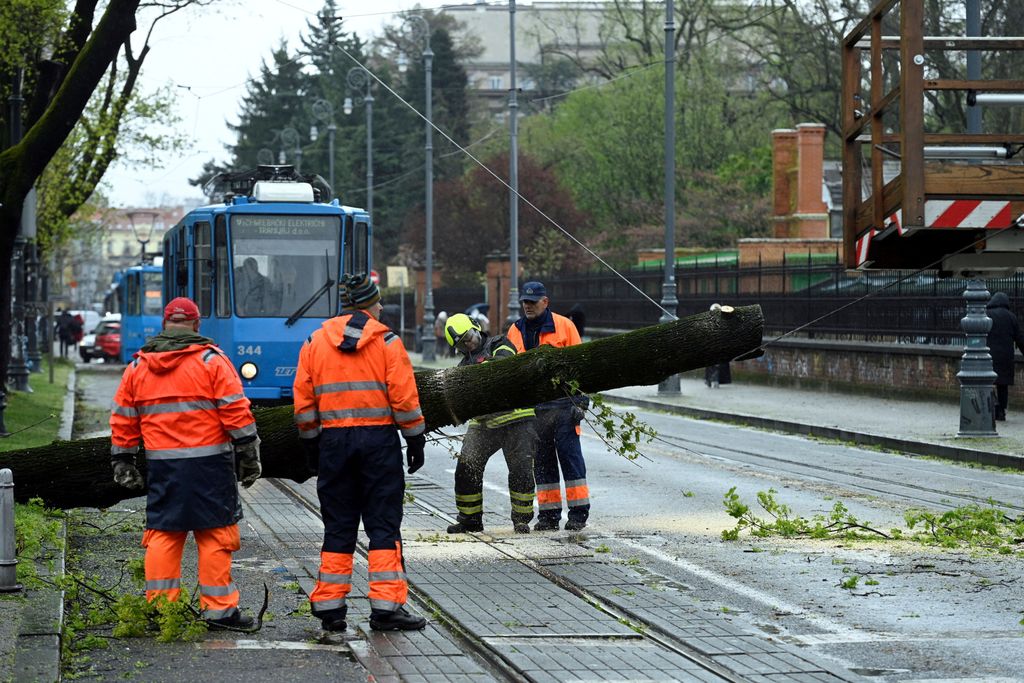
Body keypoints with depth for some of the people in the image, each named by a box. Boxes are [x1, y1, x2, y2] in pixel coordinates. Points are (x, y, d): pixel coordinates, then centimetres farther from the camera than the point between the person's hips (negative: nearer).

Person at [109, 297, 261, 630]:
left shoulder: (137, 366, 10)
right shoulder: (211, 360, -3)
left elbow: (123, 419, 12)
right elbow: (235, 411, -7)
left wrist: (123, 462, 19)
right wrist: (249, 453, -2)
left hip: (161, 465, 4)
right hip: (209, 462, -4)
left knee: (162, 533, 9)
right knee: (216, 533, 1)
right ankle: (218, 609, 0)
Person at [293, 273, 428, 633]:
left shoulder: (315, 342, 6)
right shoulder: (386, 341, -4)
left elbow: (303, 402, 7)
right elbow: (405, 397, -7)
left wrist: (311, 444, 15)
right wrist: (415, 439, 2)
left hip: (333, 441, 3)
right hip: (379, 440, -3)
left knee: (338, 526, 9)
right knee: (383, 523, 0)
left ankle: (329, 606, 9)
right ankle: (386, 606, -5)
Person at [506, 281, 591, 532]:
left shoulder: (564, 326, 0)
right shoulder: (515, 332, 11)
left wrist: (580, 401, -6)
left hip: (563, 405, -4)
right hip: (532, 408, 4)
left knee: (570, 456, -2)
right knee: (542, 462, 7)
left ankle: (578, 511, 2)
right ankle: (548, 513, 12)